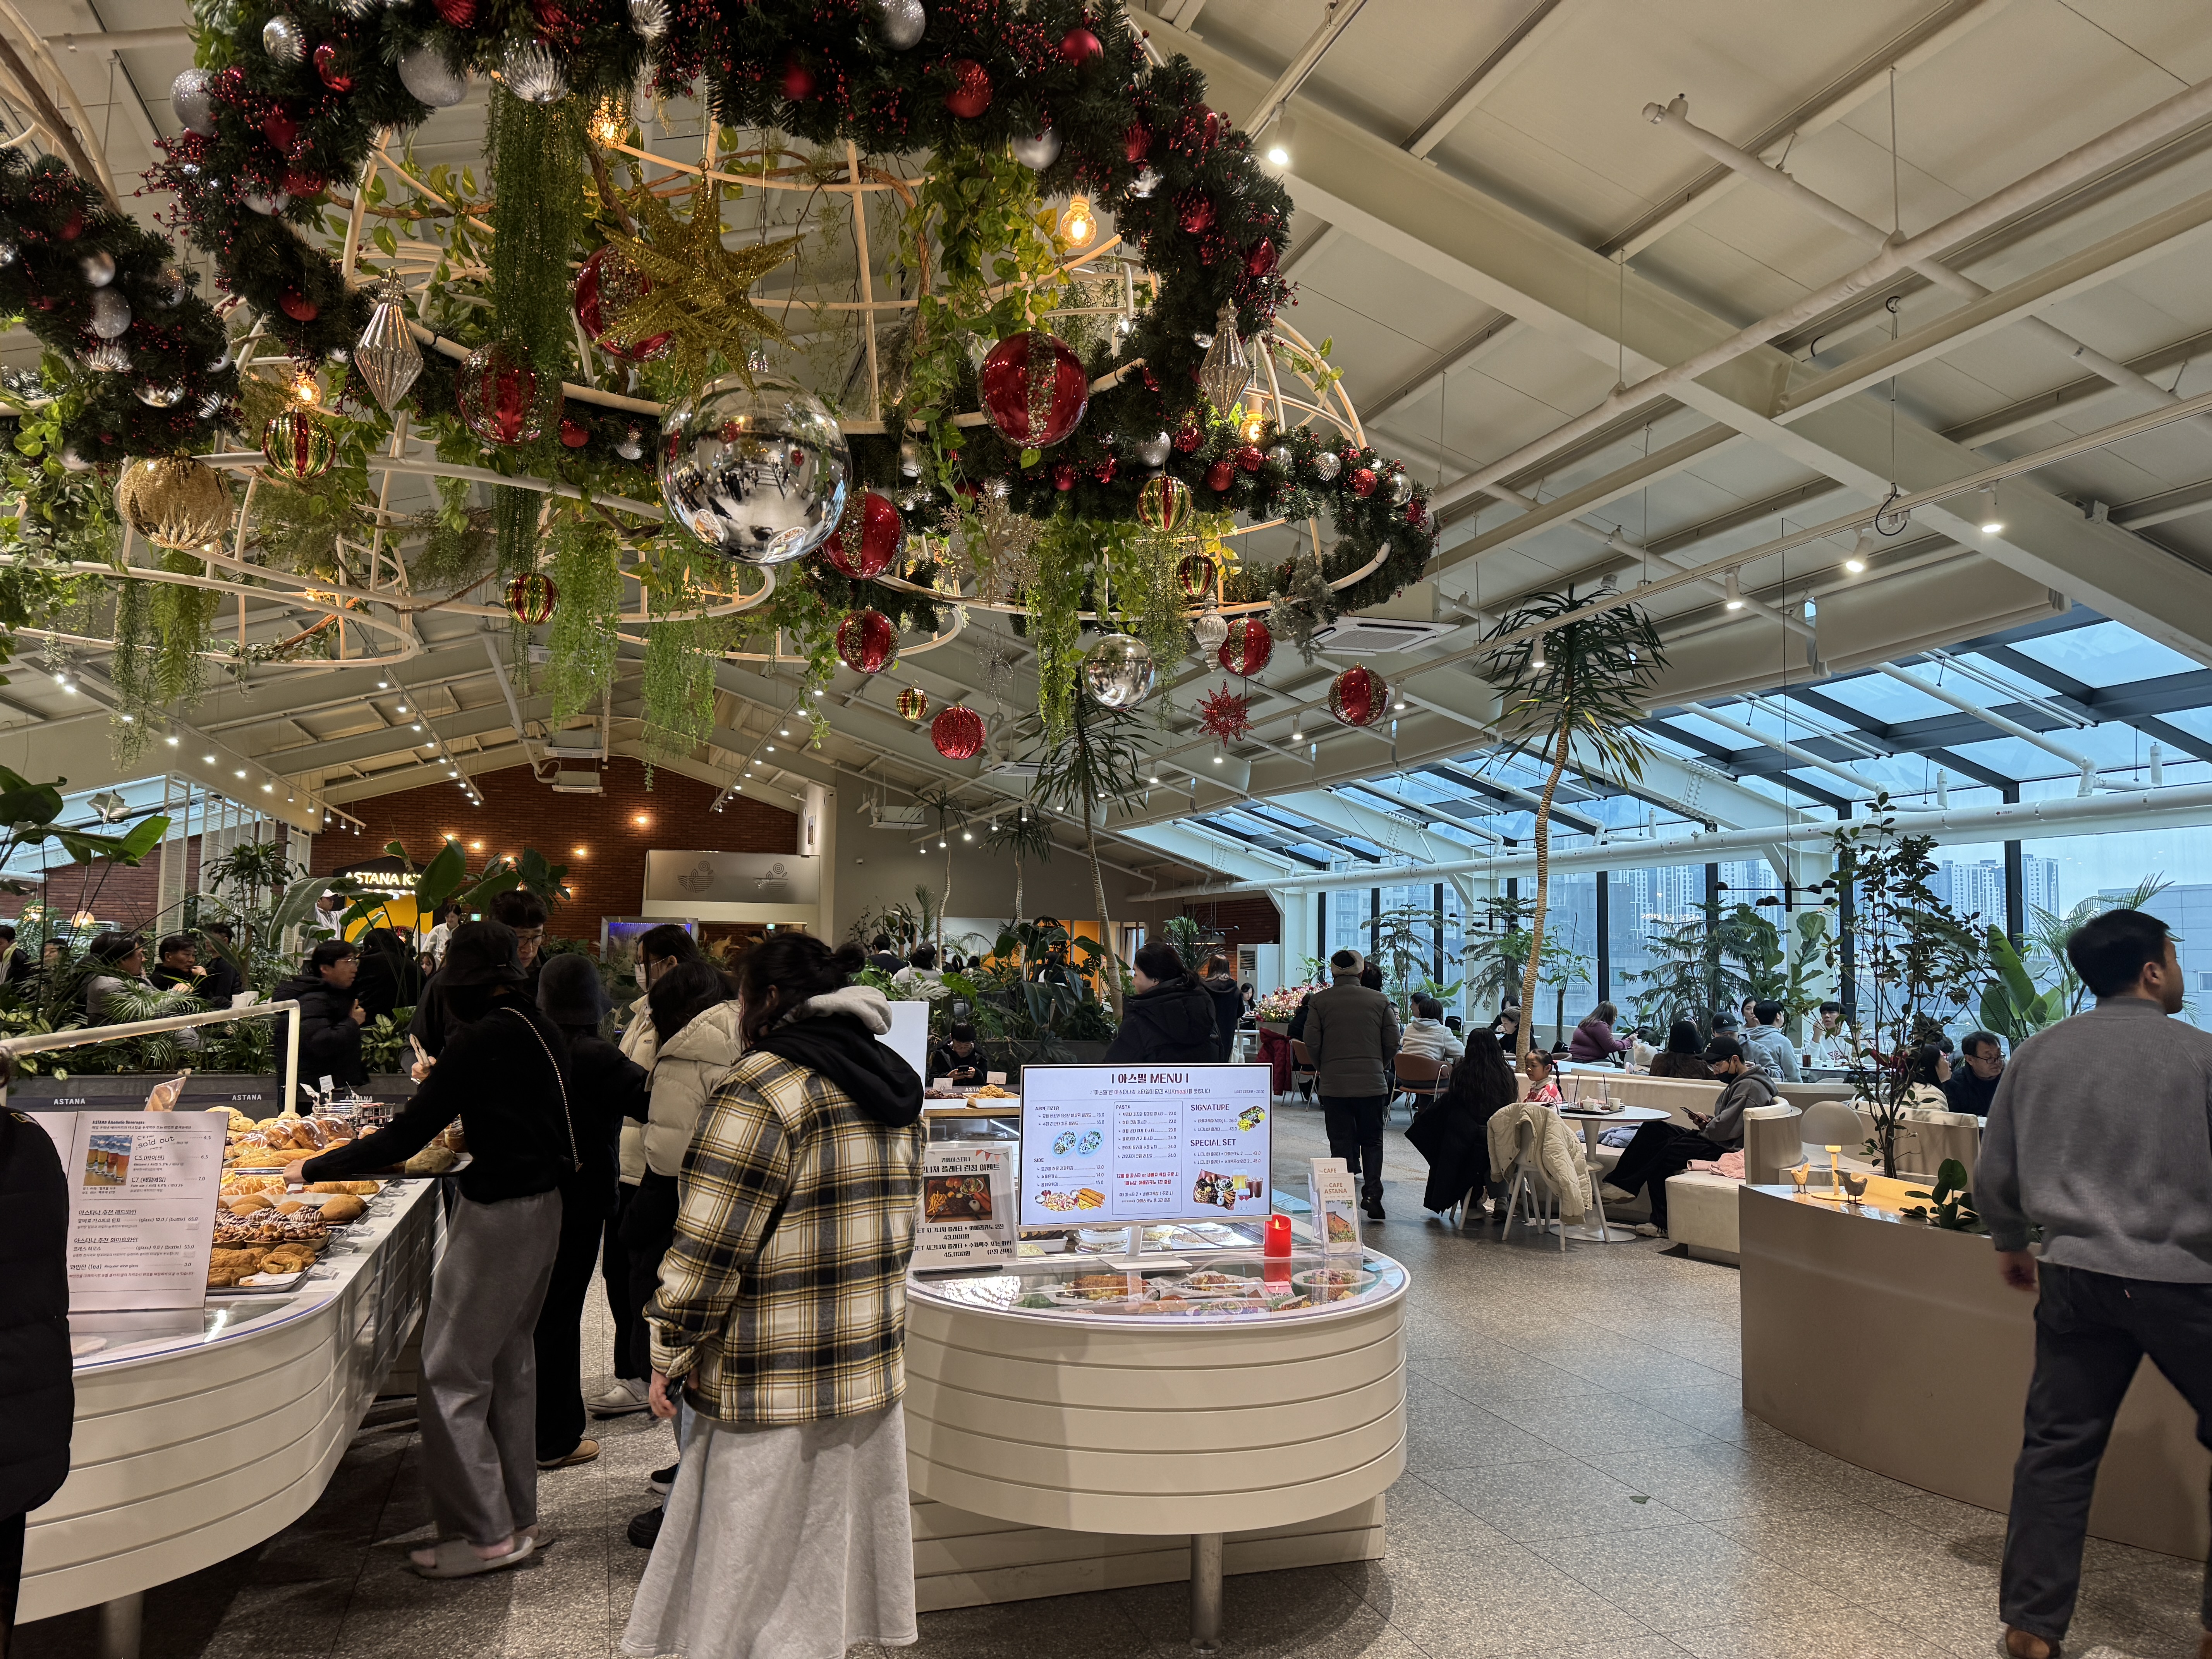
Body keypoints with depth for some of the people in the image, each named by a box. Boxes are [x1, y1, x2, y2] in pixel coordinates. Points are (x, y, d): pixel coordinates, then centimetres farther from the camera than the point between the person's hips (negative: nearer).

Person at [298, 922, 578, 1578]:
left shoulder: (479, 1038, -17)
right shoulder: (539, 1028, 6)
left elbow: (406, 1138, -16)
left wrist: (312, 1169, -5)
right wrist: (444, 1082, 28)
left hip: (499, 1214, -9)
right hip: (543, 1204, 9)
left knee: (451, 1375, 2)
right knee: (511, 1364, 18)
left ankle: (484, 1535, 8)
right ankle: (519, 1519, 28)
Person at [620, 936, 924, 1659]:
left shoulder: (763, 1088, -18)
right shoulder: (894, 1083, 8)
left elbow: (709, 1247, -18)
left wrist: (670, 1356, -7)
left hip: (775, 1384, -7)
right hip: (872, 1365, 8)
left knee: (757, 1586, 8)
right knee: (834, 1571, 20)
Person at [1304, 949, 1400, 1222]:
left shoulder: (1320, 1001, -3)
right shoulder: (1380, 1000, 1)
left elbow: (1312, 1043, -5)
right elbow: (1393, 1042, 1)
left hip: (1333, 1084, -1)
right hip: (1373, 1083, 1)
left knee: (1341, 1142, 7)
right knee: (1372, 1141, 12)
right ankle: (1372, 1194, -1)